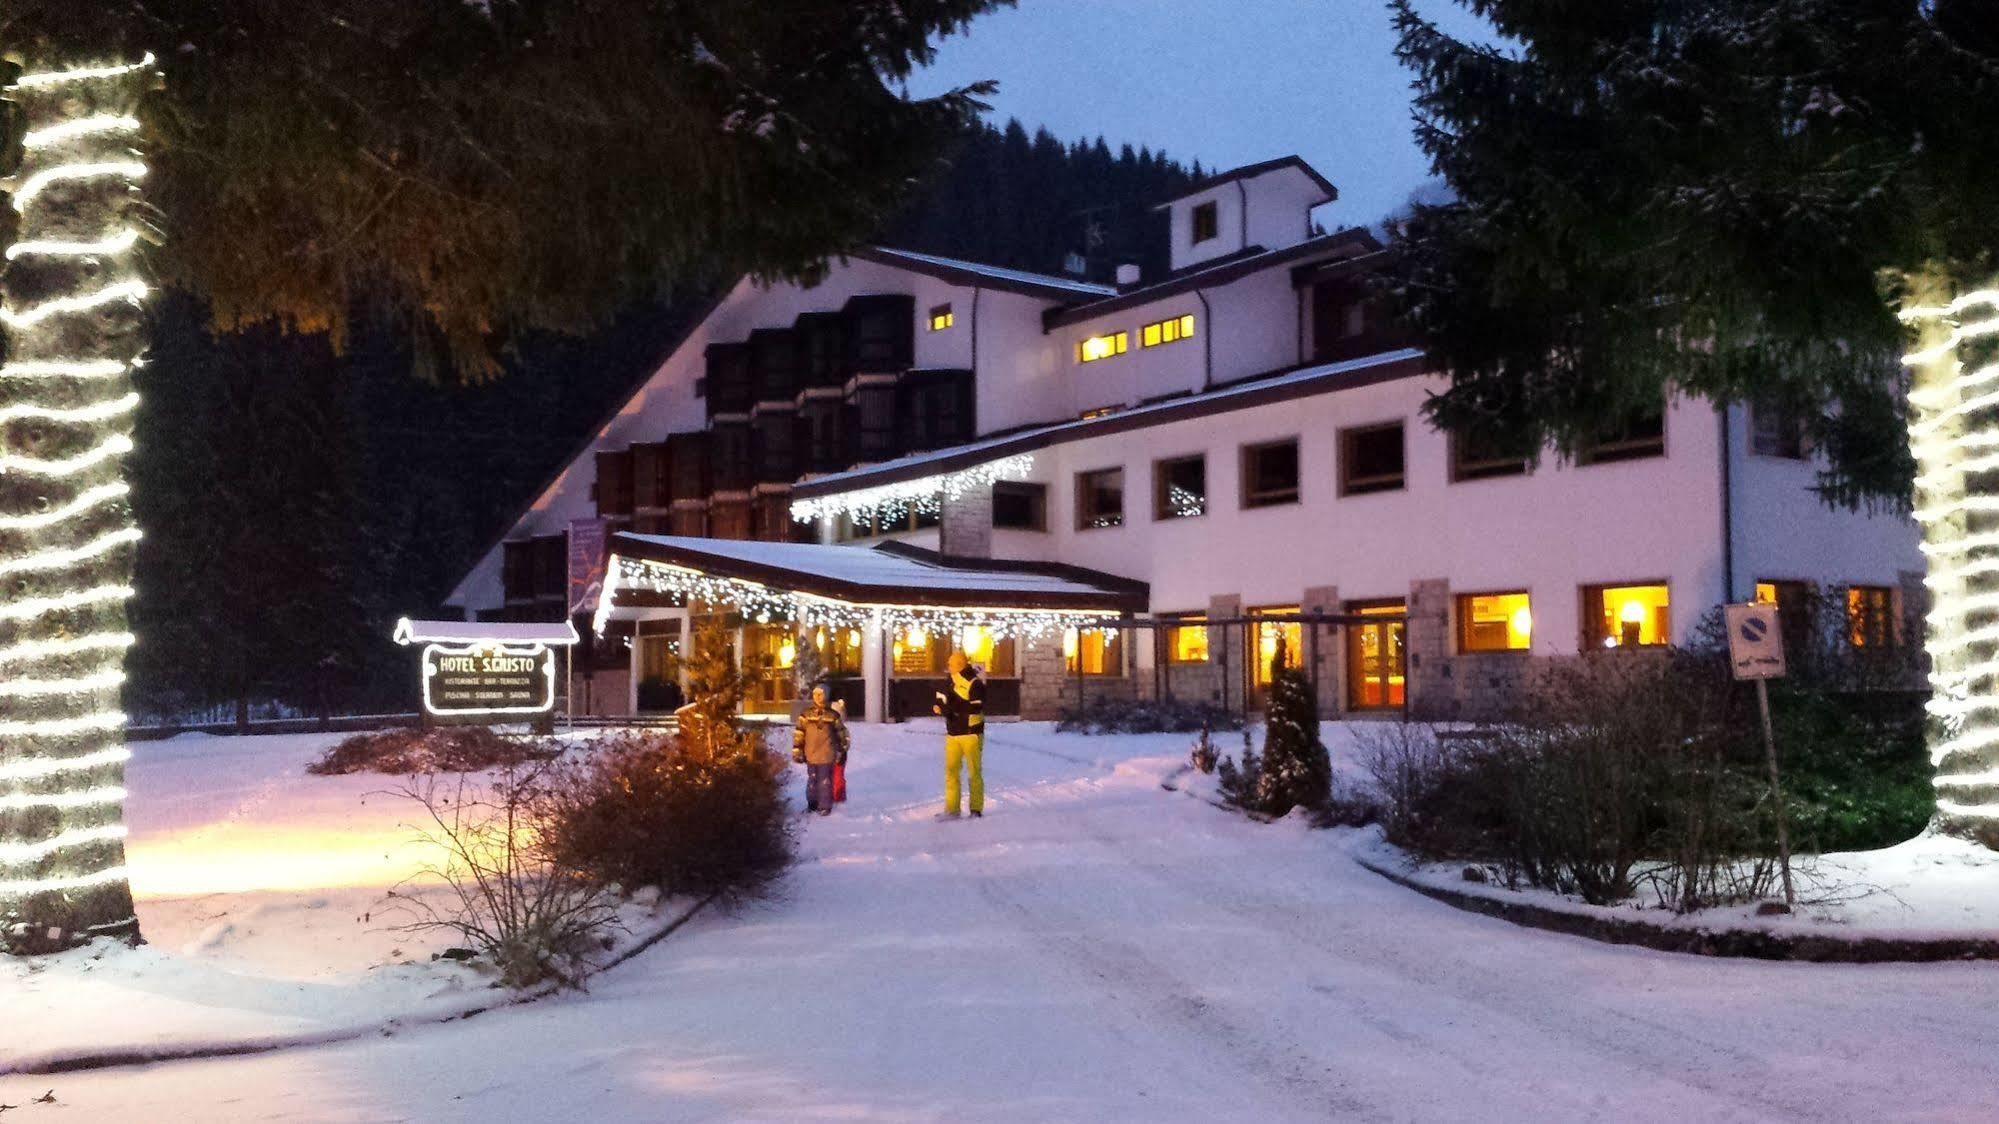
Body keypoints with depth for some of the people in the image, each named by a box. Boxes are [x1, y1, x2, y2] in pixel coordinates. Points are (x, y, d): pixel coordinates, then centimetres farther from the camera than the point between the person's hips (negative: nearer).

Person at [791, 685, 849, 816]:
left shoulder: (833, 715, 1)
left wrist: (842, 751, 11)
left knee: (825, 781, -1)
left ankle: (825, 806, 7)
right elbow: (798, 733, 2)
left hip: (827, 755, -1)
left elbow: (842, 734, 10)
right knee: (812, 780, 13)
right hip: (811, 755, 1)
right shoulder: (806, 714, 1)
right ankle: (812, 803, 28)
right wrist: (797, 751, -1)